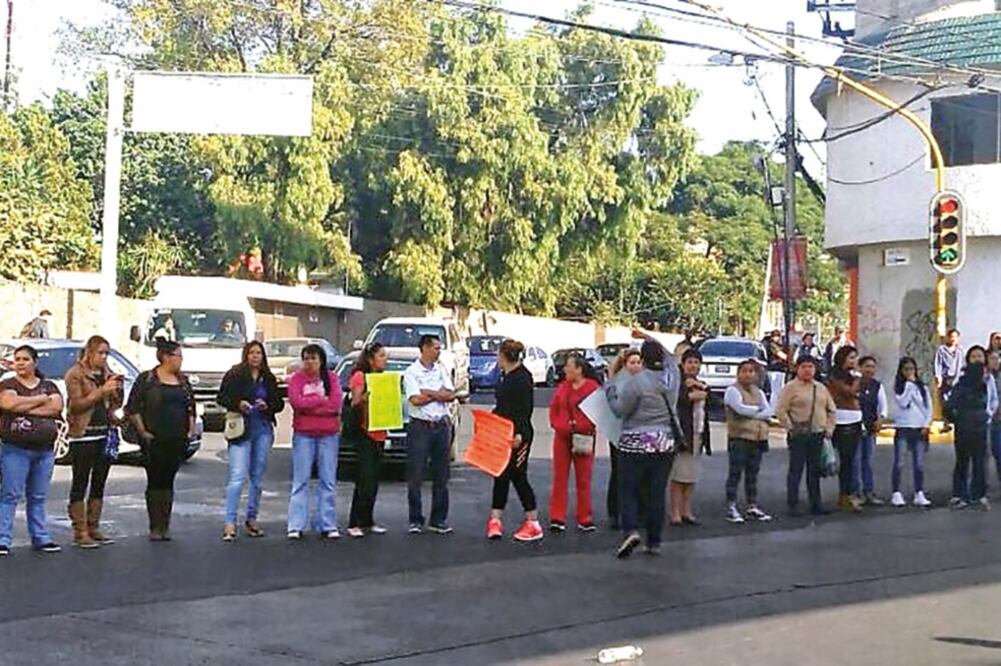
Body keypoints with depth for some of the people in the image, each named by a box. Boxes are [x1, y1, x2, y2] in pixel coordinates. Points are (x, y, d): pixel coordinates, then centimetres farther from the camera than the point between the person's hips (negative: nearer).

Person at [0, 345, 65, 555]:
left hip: (45, 451, 4)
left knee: (38, 497, 10)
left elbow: (57, 406, -6)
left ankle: (40, 538, 16)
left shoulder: (48, 386, 13)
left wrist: (24, 407, -11)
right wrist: (42, 399, -8)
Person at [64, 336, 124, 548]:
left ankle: (93, 528, 16)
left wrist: (117, 389, -2)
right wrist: (102, 391, -19)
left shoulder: (106, 373, 14)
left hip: (105, 435, 6)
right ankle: (79, 532, -1)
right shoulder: (75, 374, -4)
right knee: (80, 484, -3)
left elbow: (116, 404, 19)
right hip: (83, 436, -6)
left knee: (99, 483, 9)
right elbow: (77, 405, -13)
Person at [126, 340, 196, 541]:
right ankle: (155, 527, 1)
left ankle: (165, 526, 10)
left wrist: (191, 429, 9)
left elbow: (191, 408, 21)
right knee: (155, 481, -1)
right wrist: (142, 431, -8)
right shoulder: (147, 379, -3)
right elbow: (132, 408, -4)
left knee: (168, 481, 7)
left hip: (178, 440, 4)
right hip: (154, 440, -4)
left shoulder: (183, 381, 13)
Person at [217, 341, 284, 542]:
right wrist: (238, 404, -17)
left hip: (263, 430, 5)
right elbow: (222, 398, 0)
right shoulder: (234, 375, -1)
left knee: (257, 477, 10)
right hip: (241, 430, -4)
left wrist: (267, 406, -9)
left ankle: (251, 520, 20)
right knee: (238, 477, -12)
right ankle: (230, 523, -14)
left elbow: (279, 403, 12)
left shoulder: (268, 378, 10)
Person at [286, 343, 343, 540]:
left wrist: (308, 404, -7)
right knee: (300, 480, -1)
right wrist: (322, 400, -8)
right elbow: (296, 402, -12)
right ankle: (296, 526, -1)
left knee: (328, 480, 2)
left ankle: (328, 525, 6)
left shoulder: (331, 378, 6)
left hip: (329, 435, 1)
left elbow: (336, 404, -7)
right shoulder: (296, 379, 3)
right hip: (303, 435, -1)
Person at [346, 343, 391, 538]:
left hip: (379, 434, 8)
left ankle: (367, 521, 16)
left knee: (373, 481, 10)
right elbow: (354, 404, -11)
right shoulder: (359, 377, -5)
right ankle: (355, 524, -9)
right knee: (365, 480, -12)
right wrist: (365, 397, -29)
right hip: (364, 433, -8)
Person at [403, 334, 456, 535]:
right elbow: (415, 400, -13)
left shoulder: (441, 370, 12)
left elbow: (451, 395, 1)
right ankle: (415, 520, 3)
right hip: (420, 426, -4)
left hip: (442, 425, 4)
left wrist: (427, 392, -8)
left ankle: (438, 520, 13)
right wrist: (440, 394, -4)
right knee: (415, 475, -4)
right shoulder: (411, 372, -2)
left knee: (441, 475, 6)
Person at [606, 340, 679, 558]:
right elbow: (671, 359, 24)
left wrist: (610, 390, 5)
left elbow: (620, 410, -10)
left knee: (628, 491, 4)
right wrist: (654, 342, 30)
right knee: (657, 493, 9)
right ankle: (654, 542, 11)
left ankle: (631, 530, -17)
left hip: (636, 443, -5)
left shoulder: (636, 381, -15)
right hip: (665, 444, 5)